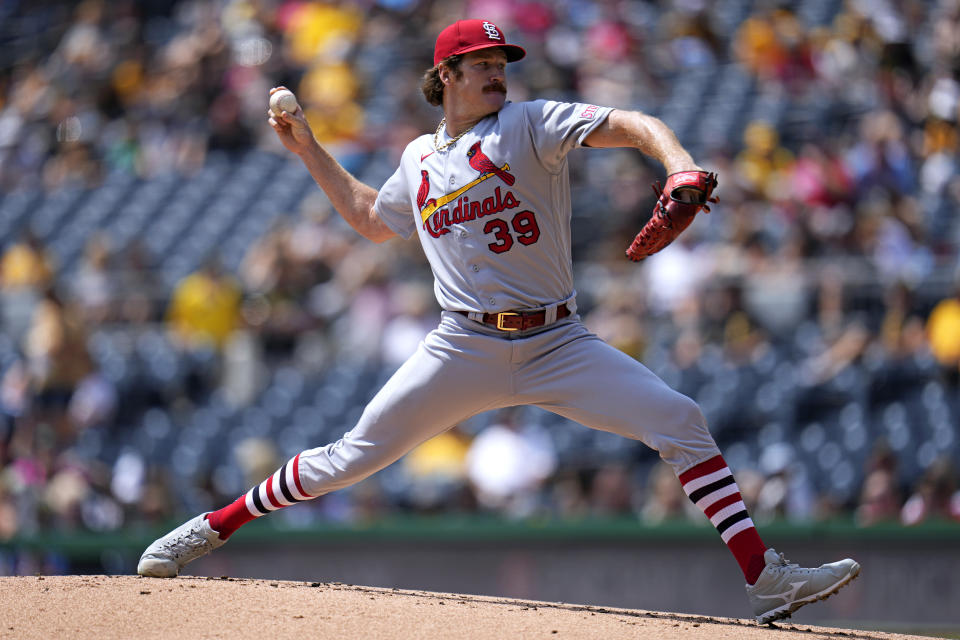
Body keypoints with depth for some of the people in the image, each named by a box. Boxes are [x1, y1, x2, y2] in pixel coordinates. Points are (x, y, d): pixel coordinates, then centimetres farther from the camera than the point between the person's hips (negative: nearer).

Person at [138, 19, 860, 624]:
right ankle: (211, 528, 11)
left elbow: (631, 125, -15)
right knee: (355, 456, -4)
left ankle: (766, 580, -18)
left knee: (680, 421, -18)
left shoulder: (530, 124, 0)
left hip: (557, 345, -1)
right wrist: (310, 151, 26)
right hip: (466, 348, 2)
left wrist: (679, 163, -35)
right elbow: (372, 219, 33)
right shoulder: (420, 158, 12)